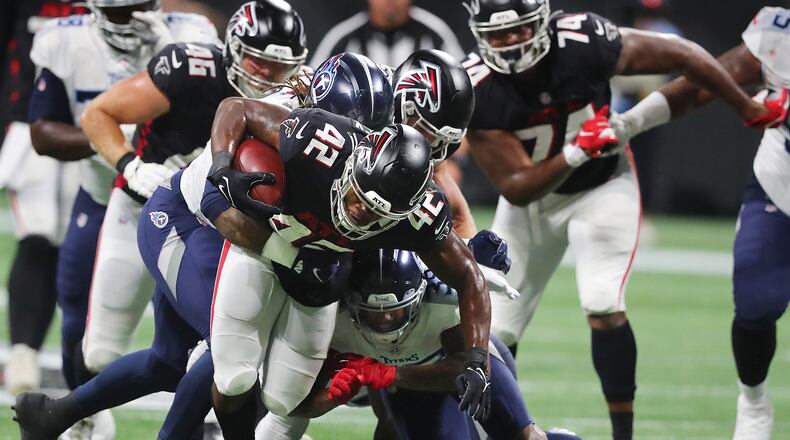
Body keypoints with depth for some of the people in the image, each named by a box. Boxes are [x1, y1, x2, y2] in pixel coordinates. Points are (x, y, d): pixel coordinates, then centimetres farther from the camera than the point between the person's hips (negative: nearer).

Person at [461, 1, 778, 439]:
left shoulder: (584, 41, -28)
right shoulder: (478, 91, -26)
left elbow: (683, 55, -16)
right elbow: (515, 189, -26)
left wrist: (751, 110, -7)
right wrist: (574, 153, -42)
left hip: (601, 186, -2)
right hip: (531, 195, 2)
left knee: (603, 307, -21)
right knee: (494, 327, 3)